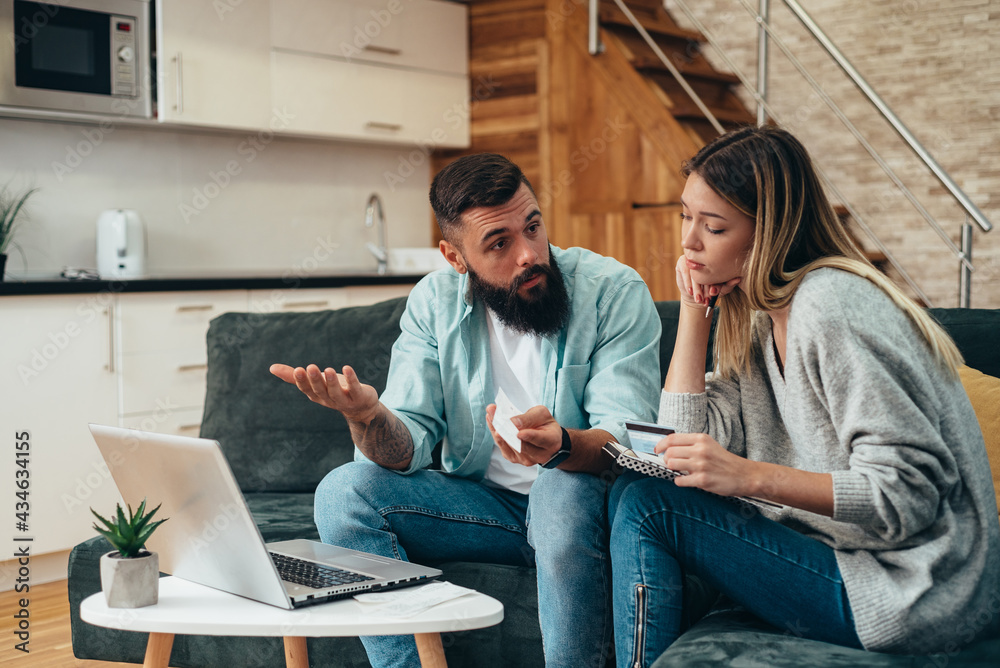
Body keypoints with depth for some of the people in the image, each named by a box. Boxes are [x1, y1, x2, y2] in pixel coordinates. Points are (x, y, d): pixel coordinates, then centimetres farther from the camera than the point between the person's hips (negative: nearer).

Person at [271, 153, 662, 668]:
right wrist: (368, 417, -33)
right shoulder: (435, 302, -3)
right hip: (483, 503, 4)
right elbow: (407, 447, -8)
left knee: (564, 487, -37)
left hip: (584, 502, -3)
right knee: (344, 491, -16)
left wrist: (561, 445, -45)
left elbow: (625, 439, -21)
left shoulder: (615, 292, -13)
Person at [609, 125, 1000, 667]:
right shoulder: (759, 314, 10)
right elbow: (689, 439, 4)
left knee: (645, 504, -14)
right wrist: (693, 309, 0)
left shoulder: (827, 304, -19)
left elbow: (910, 491, -23)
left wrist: (751, 477, -28)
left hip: (910, 594, -9)